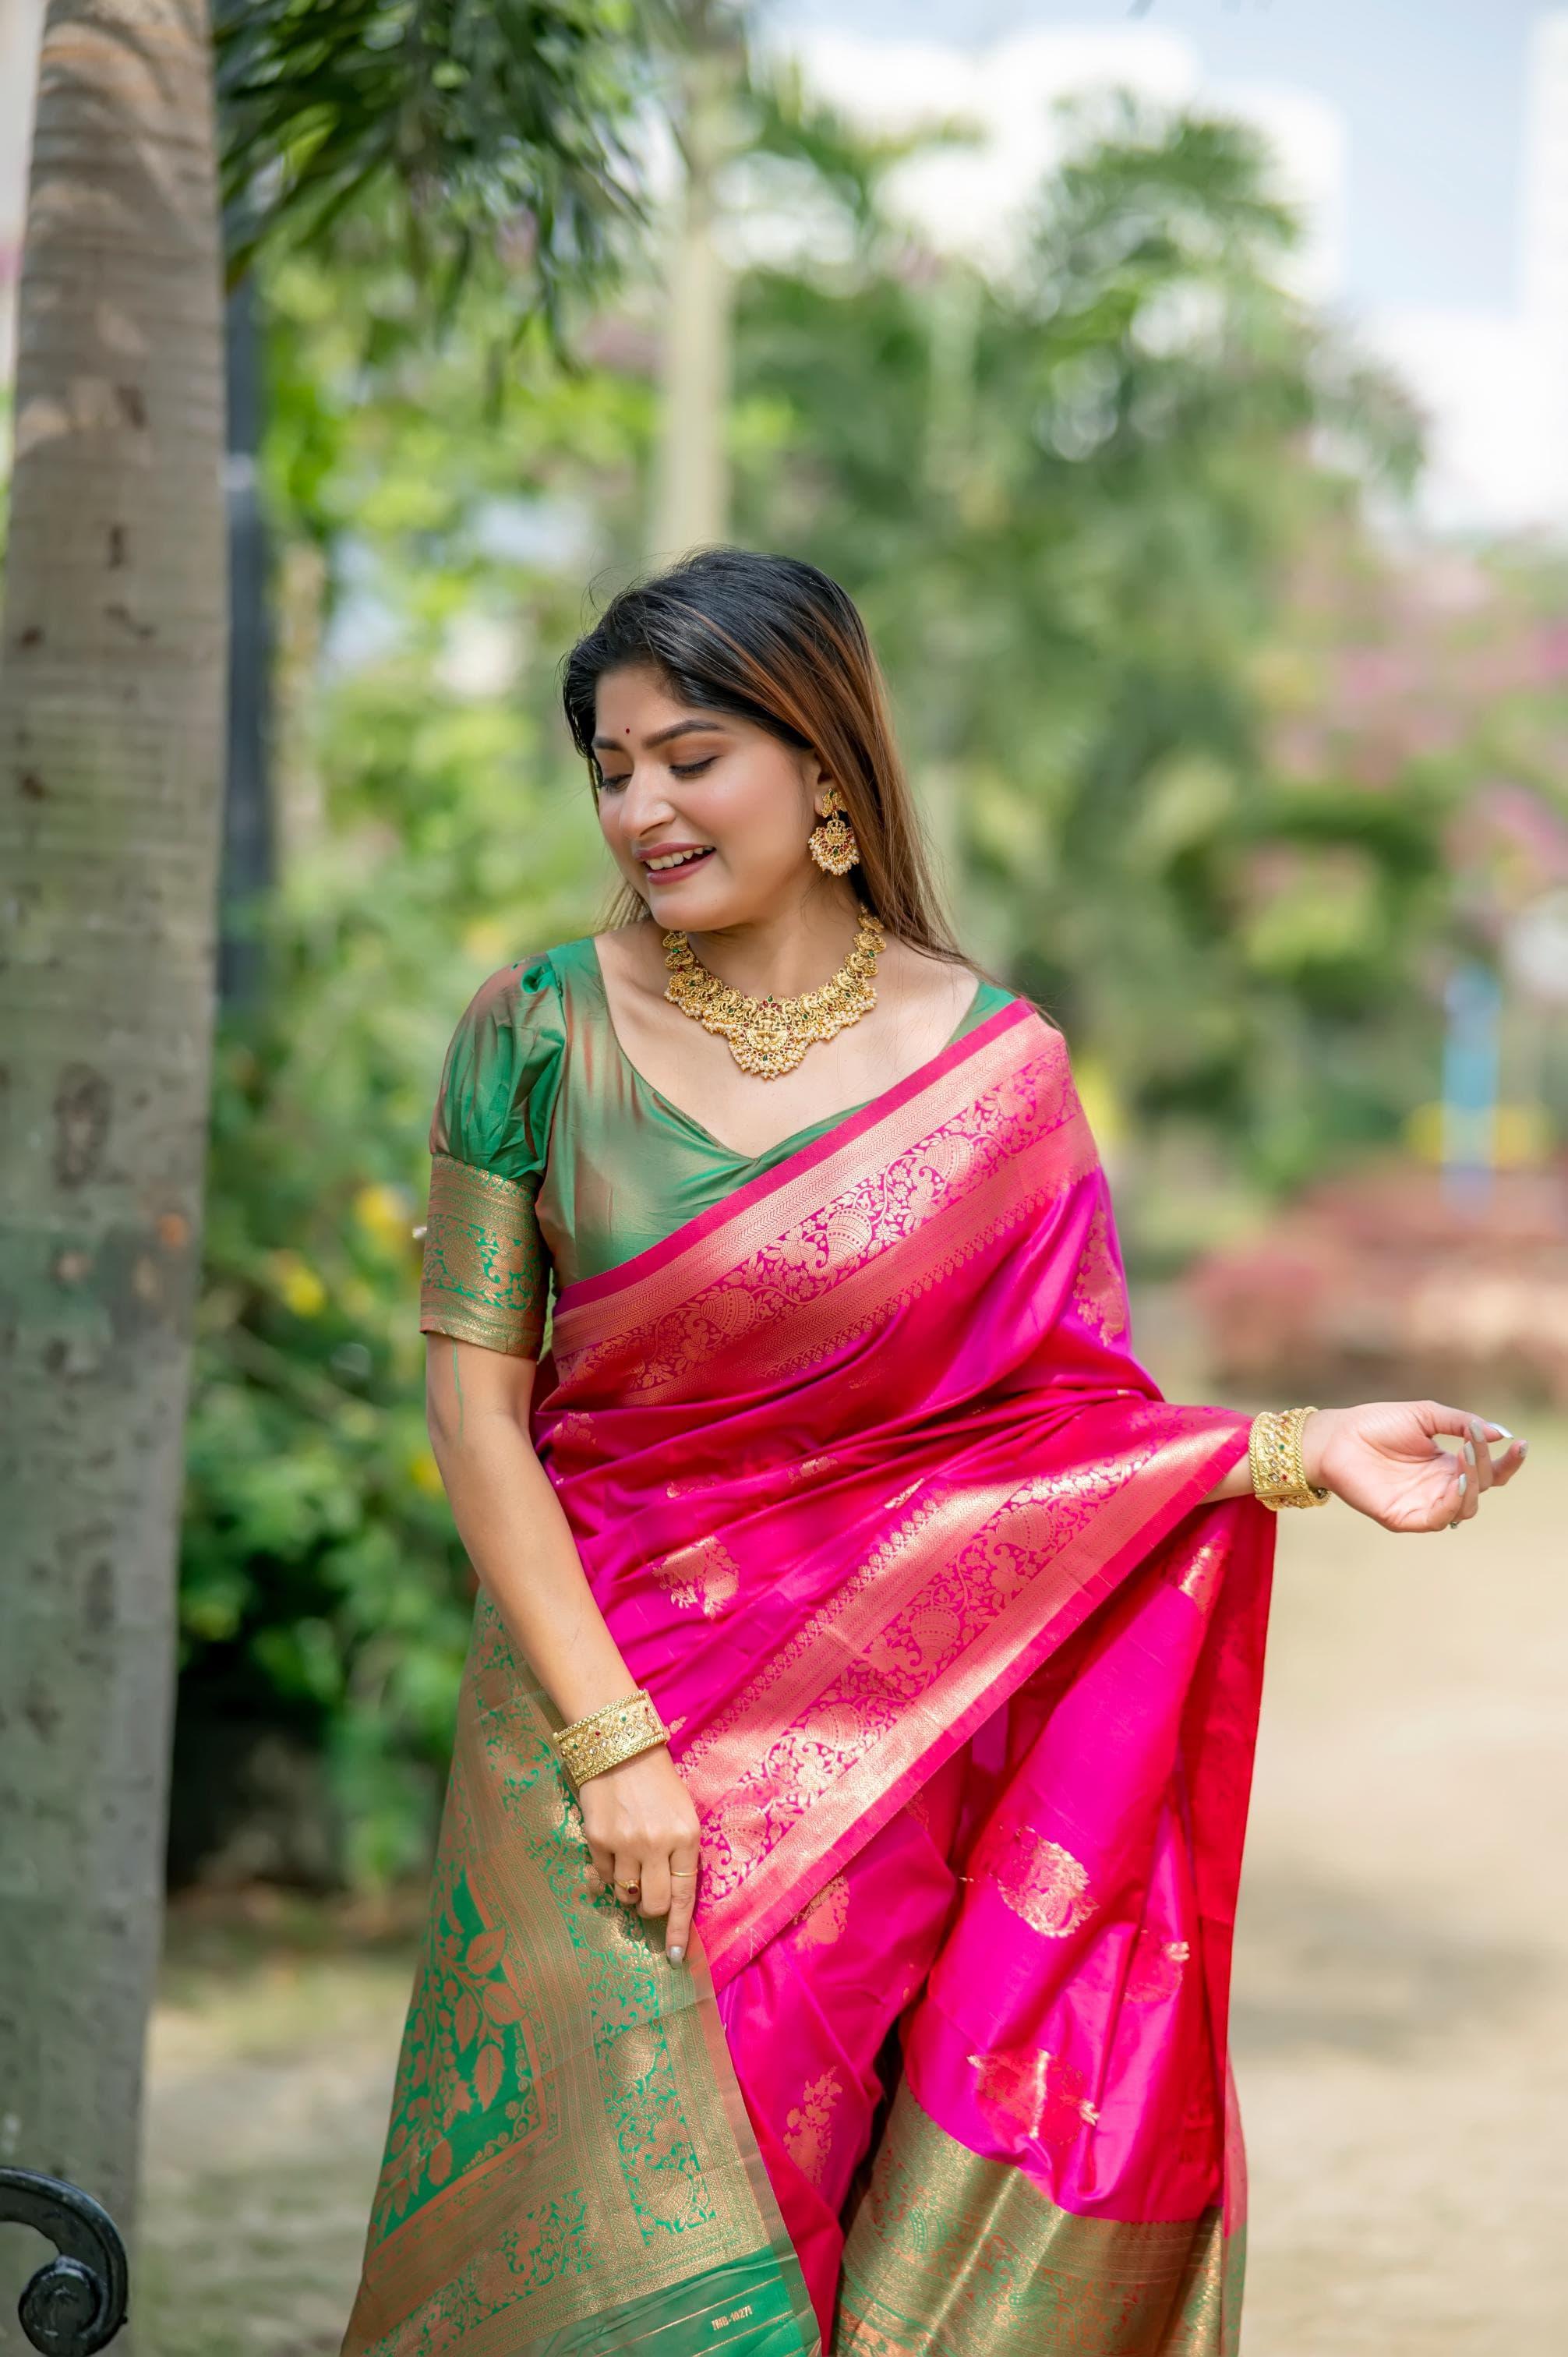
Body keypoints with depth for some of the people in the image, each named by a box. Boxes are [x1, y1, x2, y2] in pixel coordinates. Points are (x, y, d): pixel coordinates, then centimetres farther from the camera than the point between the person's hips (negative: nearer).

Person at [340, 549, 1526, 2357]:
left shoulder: (991, 1066, -1)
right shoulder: (540, 1035, -2)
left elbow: (1057, 1422, 3)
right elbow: (475, 1406, -4)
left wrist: (1299, 1454, -14)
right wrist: (609, 1737, -11)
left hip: (885, 1757, 1)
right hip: (600, 1686, -1)